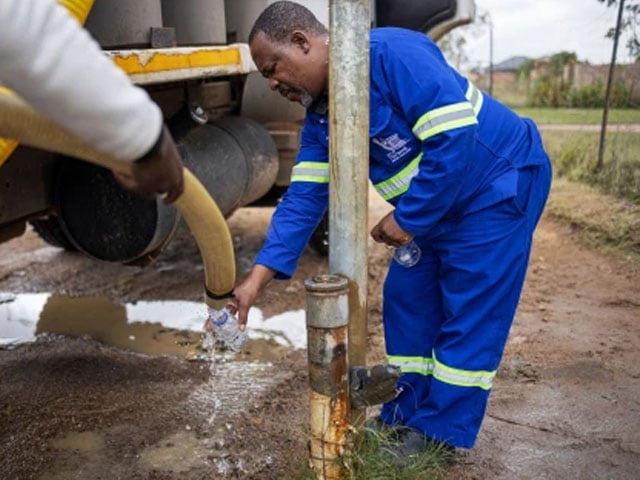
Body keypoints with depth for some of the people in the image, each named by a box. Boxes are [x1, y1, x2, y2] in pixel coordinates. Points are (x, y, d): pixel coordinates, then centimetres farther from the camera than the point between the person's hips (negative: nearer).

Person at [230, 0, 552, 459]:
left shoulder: (390, 53, -26)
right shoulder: (320, 117, 0)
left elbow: (453, 138, -31)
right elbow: (305, 197, -3)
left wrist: (407, 219, -22)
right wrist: (257, 278, -11)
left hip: (501, 182, -8)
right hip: (434, 205, 9)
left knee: (468, 313, -3)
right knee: (406, 298, 9)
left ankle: (441, 435, 12)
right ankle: (405, 418, 25)